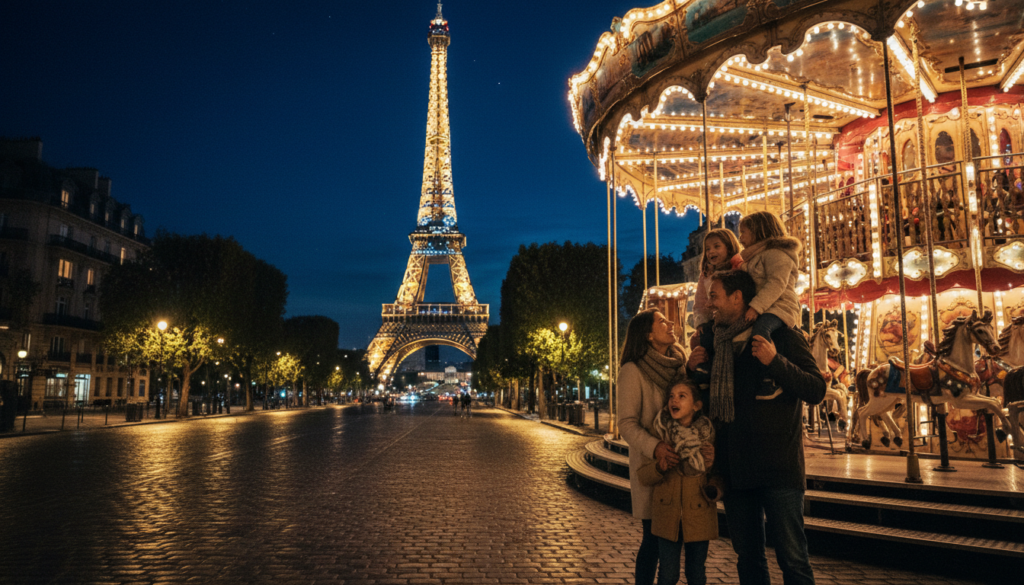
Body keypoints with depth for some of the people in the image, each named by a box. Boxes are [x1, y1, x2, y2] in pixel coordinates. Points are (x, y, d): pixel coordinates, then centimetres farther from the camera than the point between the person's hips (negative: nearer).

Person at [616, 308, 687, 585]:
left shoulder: (678, 366, 12)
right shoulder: (632, 371, -7)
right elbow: (627, 424, -12)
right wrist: (654, 447, -27)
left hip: (680, 463, 5)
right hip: (650, 464, -5)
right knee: (654, 535, 0)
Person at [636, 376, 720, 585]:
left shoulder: (708, 435, -6)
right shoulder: (659, 433, -6)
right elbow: (643, 475, -3)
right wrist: (660, 468, -23)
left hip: (699, 515, 1)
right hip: (668, 514, 0)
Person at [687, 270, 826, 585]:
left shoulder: (782, 336, -5)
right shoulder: (715, 341, 11)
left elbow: (817, 391, -11)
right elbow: (701, 395, 22)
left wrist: (775, 361, -23)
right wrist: (691, 368, 3)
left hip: (777, 467, -5)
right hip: (734, 468, 5)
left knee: (791, 556, -1)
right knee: (747, 556, 14)